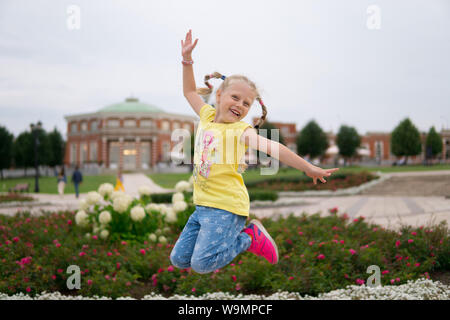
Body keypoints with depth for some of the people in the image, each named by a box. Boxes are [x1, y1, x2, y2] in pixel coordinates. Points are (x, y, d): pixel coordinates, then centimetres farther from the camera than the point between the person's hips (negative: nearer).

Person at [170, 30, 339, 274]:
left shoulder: (240, 131, -9)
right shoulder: (208, 116, 10)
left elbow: (272, 148, -23)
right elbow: (190, 91, 25)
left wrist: (309, 168, -33)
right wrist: (187, 59, 17)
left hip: (226, 208, -7)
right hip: (202, 206, 7)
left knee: (202, 263, -17)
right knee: (179, 259, 8)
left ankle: (250, 237, 6)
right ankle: (230, 236, 21)